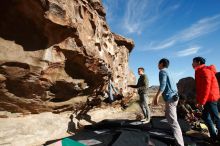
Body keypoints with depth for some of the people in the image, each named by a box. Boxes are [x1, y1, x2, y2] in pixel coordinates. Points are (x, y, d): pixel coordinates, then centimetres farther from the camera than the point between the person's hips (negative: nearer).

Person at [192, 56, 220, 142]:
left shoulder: (204, 70, -14)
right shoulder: (201, 71, 16)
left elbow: (206, 87, -22)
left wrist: (201, 101, -22)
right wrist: (200, 100, 18)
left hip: (209, 98, -10)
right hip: (207, 98, 10)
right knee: (205, 116, 13)